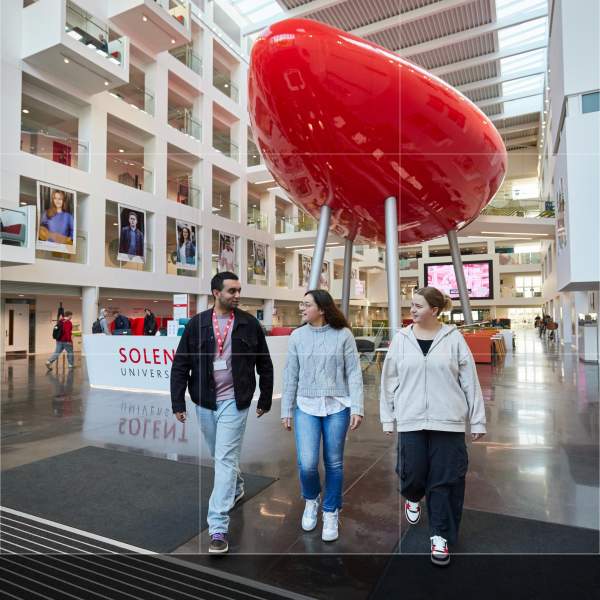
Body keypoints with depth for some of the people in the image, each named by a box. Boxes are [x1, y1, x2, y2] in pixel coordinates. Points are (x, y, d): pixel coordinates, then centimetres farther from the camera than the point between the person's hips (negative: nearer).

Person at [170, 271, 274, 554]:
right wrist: (178, 403, -4)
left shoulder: (249, 324, -5)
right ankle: (236, 488, 50)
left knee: (226, 460, -6)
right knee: (219, 456, 21)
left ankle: (218, 528, 3)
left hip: (234, 402, -3)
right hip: (205, 402, 3)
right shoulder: (196, 324, -3)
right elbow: (180, 366, -1)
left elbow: (265, 365, 2)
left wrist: (265, 400, 4)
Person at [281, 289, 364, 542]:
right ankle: (311, 499, 28)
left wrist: (357, 408, -9)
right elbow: (290, 376, 5)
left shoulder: (343, 334, -5)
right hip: (306, 407, 1)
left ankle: (331, 513, 31)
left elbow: (354, 373, -4)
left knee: (334, 463, 9)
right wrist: (286, 410, 6)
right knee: (307, 464, -5)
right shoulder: (297, 336, 1)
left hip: (337, 407, -1)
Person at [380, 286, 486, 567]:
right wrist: (387, 417, 5)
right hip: (411, 420, 1)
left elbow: (470, 380, 1)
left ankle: (440, 535, 22)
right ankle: (413, 498, 42)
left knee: (446, 480, 4)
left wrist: (477, 419, 0)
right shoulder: (401, 338, 2)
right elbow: (389, 379, 5)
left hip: (448, 422, -1)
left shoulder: (453, 338, -1)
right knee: (412, 472, 6)